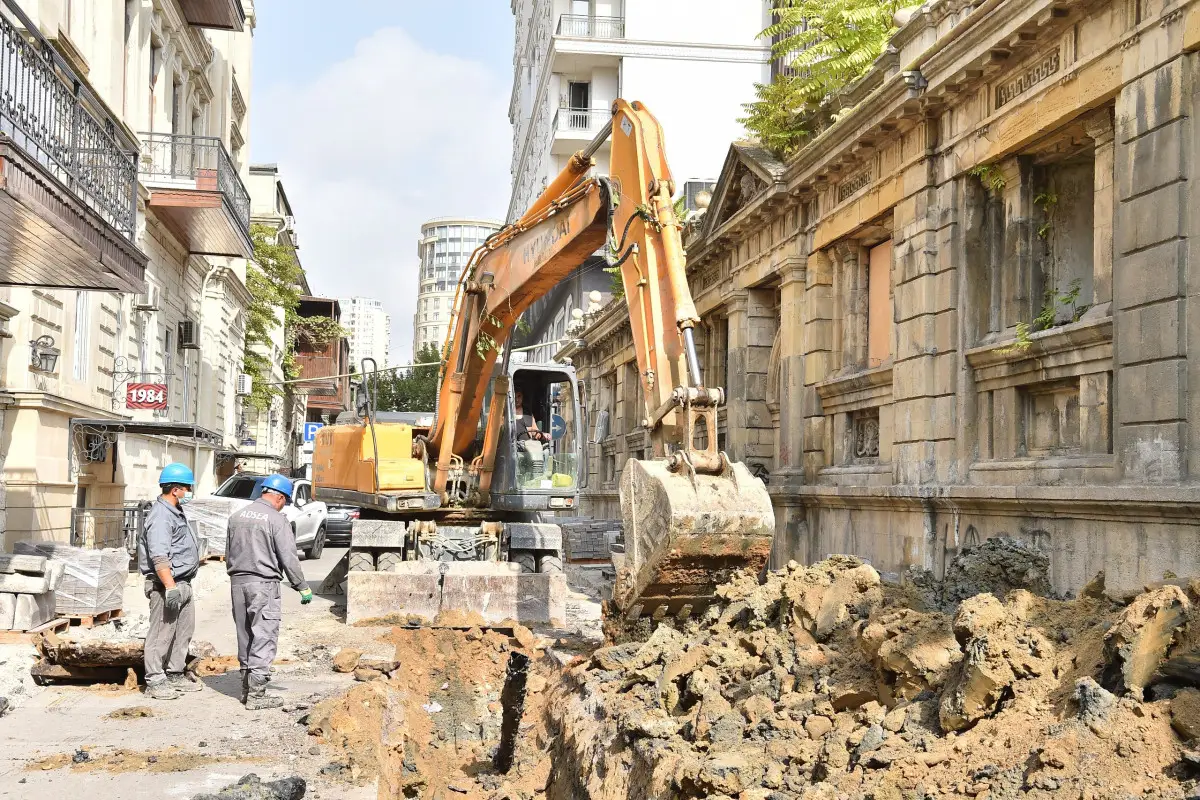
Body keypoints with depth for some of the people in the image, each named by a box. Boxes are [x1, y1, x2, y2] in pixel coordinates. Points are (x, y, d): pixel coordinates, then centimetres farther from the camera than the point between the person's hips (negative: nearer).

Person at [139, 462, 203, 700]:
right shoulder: (161, 516, -17)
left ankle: (175, 675, 25)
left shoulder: (176, 512, 16)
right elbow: (159, 557, -25)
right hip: (166, 584, -10)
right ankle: (155, 681, 3)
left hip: (182, 584, 10)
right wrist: (170, 587, -30)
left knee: (184, 630, 15)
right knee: (162, 633, -4)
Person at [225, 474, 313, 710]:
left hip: (238, 583, 7)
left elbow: (228, 553, 16)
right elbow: (289, 558, -11)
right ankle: (256, 694, -3)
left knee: (245, 638, 15)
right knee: (264, 639, -2)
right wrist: (302, 587, -3)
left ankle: (246, 689, 22)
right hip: (264, 584, -7)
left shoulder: (237, 517, 9)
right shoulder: (277, 520, -11)